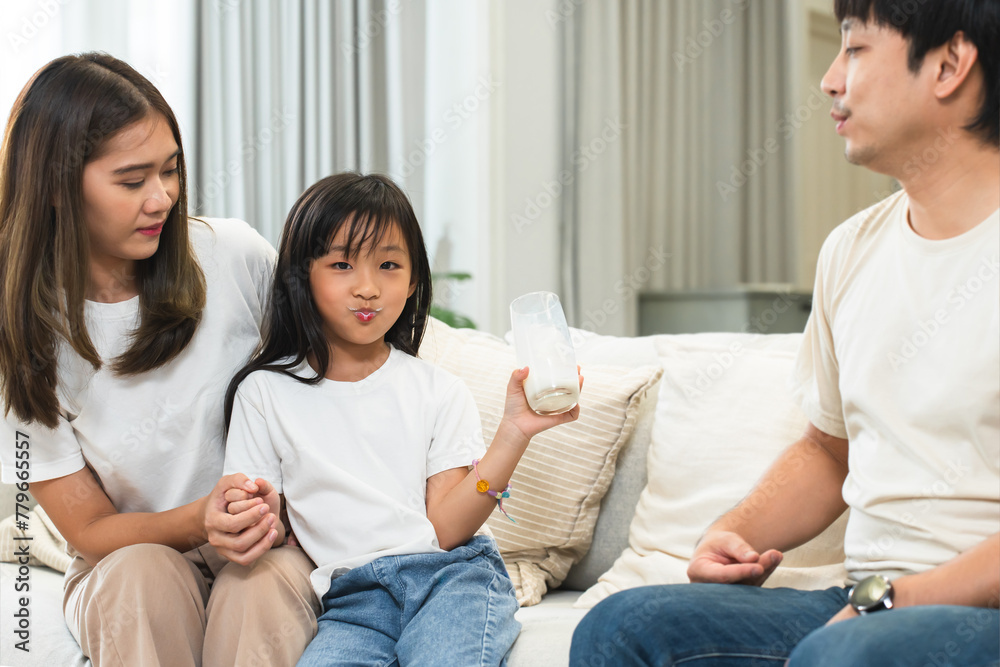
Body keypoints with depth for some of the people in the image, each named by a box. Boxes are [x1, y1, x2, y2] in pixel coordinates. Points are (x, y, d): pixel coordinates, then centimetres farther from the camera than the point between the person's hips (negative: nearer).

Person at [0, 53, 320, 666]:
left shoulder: (237, 255, -11)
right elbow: (88, 529, -8)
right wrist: (198, 521, -29)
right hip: (122, 574, 0)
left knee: (263, 583, -33)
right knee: (142, 571, -34)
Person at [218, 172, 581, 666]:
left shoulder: (438, 391, 11)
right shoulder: (264, 392, 10)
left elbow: (445, 528, 0)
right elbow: (253, 523, 12)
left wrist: (513, 434, -11)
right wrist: (262, 518, -12)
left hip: (453, 575, 0)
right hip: (353, 600, 0)